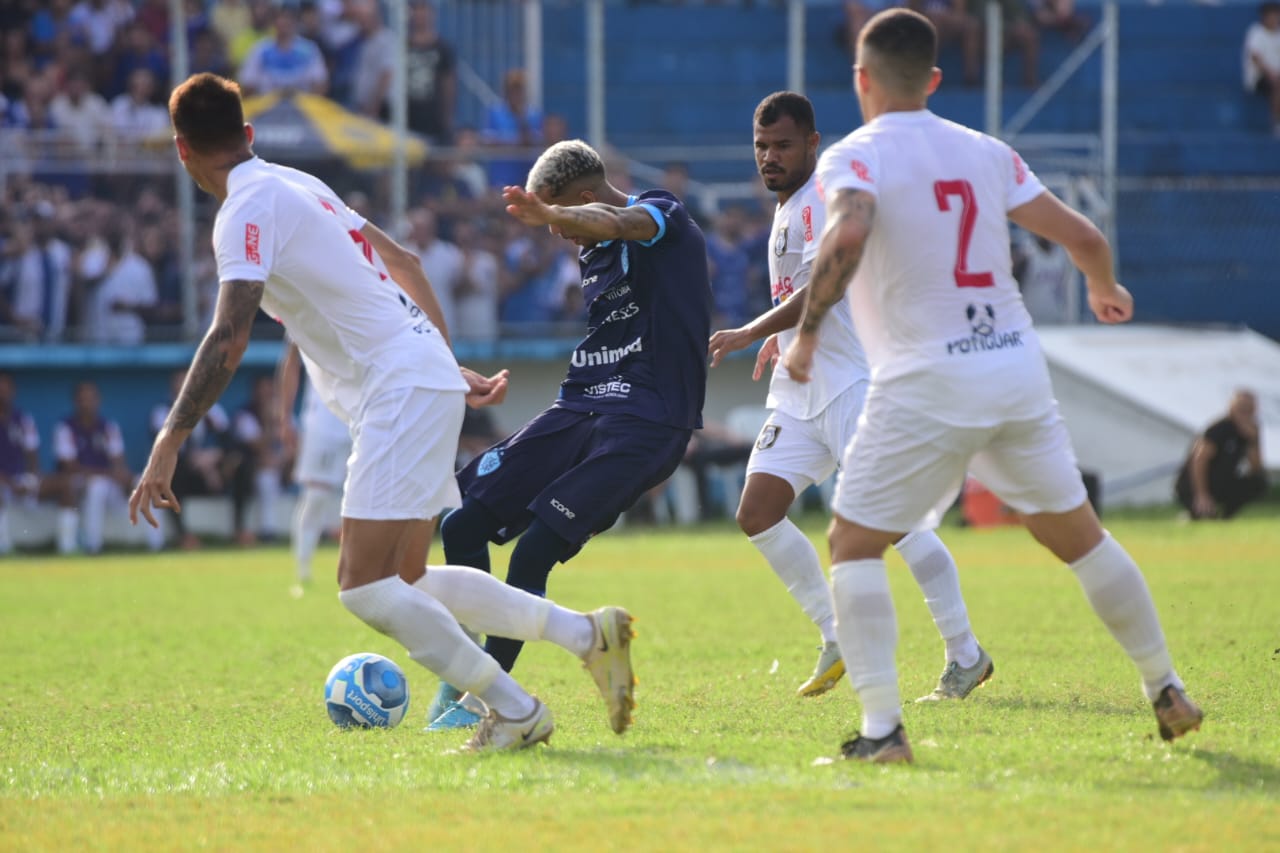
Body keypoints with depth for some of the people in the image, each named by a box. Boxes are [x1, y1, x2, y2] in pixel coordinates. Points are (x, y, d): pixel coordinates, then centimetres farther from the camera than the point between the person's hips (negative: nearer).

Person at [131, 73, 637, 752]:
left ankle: (516, 713, -6)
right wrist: (449, 365, 30)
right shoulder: (297, 185, 17)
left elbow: (228, 339, -22)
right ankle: (588, 634, 16)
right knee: (404, 581, 14)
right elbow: (401, 262, 25)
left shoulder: (248, 209, -12)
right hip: (424, 377, 10)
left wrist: (168, 444, -23)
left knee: (365, 587, -11)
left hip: (403, 390, -10)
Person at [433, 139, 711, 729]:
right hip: (579, 409, 9)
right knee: (462, 525, -1)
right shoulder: (593, 255, 20)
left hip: (644, 422, -9)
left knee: (533, 553, -19)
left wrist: (550, 213, -49)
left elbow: (619, 223, -31)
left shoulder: (663, 215, -6)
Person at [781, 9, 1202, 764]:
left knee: (854, 547, 5)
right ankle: (1168, 693, 24)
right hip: (1017, 369, 5)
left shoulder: (854, 158, -5)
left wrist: (807, 332, -18)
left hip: (927, 384, -5)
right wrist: (1106, 290, 33)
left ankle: (882, 728, -8)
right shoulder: (986, 154, 11)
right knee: (1078, 534, 19)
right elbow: (1082, 236, 12)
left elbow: (848, 236, -26)